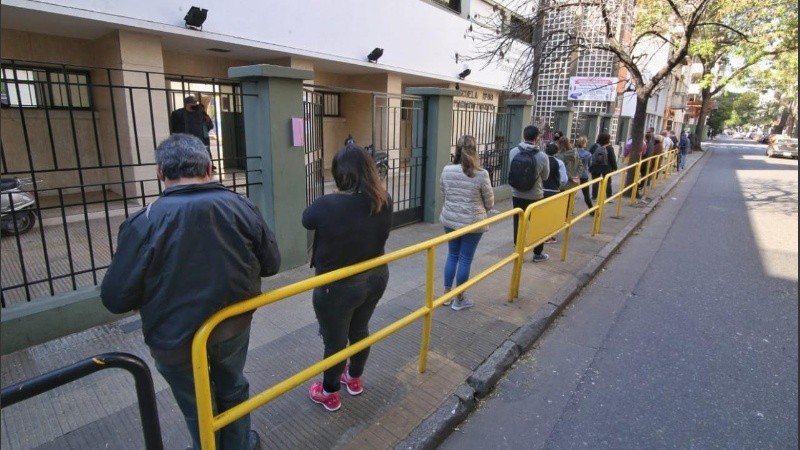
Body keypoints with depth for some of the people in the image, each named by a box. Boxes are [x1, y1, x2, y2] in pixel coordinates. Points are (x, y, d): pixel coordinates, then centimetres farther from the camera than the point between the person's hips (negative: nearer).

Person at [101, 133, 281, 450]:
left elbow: (116, 298, -16)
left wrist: (150, 300, 5)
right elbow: (271, 265, -4)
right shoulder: (241, 207, -13)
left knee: (198, 409, 23)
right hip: (234, 325, 3)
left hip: (175, 338, -2)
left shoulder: (144, 222, -21)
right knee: (232, 389, 29)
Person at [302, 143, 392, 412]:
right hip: (375, 278, 6)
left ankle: (329, 394, 39)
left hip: (338, 286, -5)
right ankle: (354, 379, 49)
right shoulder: (384, 201, -12)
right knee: (360, 330, 26)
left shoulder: (328, 205, -27)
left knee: (335, 341, 15)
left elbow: (306, 220, -6)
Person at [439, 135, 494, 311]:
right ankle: (459, 299, 21)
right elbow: (489, 202, -4)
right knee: (465, 259, 8)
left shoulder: (446, 170, -6)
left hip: (450, 219, 4)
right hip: (472, 221, -4)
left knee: (452, 256, 19)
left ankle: (446, 294, 28)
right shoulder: (481, 174, -15)